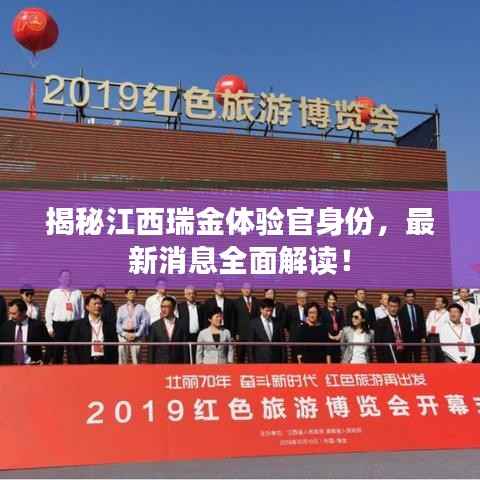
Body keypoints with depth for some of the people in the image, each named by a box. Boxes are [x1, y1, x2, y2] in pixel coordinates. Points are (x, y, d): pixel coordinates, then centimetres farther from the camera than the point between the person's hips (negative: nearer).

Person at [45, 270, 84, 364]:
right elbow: (48, 311, 6)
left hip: (74, 324, 1)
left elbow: (82, 310, 9)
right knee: (58, 351, 2)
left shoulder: (77, 293, 11)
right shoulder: (54, 293, 8)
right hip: (59, 324, -1)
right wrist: (50, 327, -1)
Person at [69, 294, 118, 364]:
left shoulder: (109, 326, 9)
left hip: (105, 363, 1)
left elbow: (114, 348, 9)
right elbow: (73, 348, 3)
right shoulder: (78, 325, 5)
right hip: (86, 363, -1)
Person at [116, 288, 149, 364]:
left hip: (136, 336, -1)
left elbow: (144, 323, 1)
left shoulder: (141, 308, 7)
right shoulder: (121, 309, 14)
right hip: (123, 335, 1)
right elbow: (118, 323, 9)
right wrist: (124, 334, -5)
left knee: (136, 359, -4)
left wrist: (136, 335, -7)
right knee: (122, 359, -2)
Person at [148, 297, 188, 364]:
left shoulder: (181, 325, 3)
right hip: (160, 363, 0)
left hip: (178, 363, 0)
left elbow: (185, 348, 3)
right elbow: (151, 348, 5)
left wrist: (185, 365, -2)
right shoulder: (155, 326, 4)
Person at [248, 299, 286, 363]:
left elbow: (282, 341, 10)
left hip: (276, 360, 3)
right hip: (260, 360, -2)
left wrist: (283, 359, 4)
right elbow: (250, 344, 0)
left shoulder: (277, 322, 8)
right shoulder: (254, 323, 0)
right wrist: (251, 361, -4)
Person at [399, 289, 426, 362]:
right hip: (407, 337, -3)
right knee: (408, 359, 1)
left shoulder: (419, 309, 9)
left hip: (418, 337, 3)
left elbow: (422, 323, 9)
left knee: (417, 359, 5)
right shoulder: (402, 310, -3)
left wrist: (423, 336, 3)